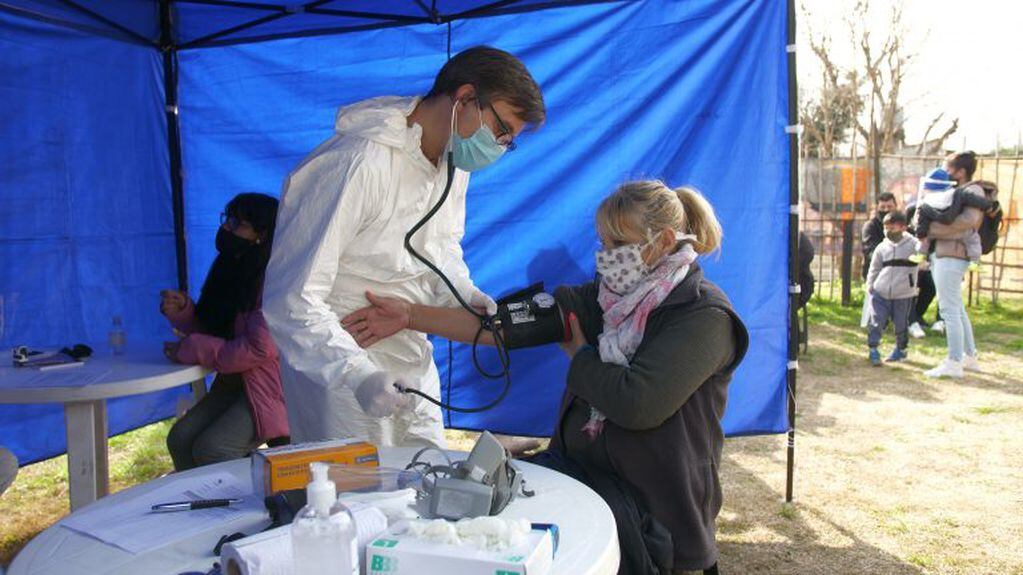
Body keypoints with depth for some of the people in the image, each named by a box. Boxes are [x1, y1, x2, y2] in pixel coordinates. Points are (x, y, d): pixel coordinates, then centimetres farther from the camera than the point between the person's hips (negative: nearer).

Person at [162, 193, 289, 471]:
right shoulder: (232, 270, 10)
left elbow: (260, 348, -24)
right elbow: (211, 329, 17)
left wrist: (192, 350, -15)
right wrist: (182, 310, -3)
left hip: (271, 388, -8)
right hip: (235, 382, 8)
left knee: (210, 449, -19)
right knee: (180, 438, -8)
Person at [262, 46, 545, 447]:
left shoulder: (454, 159, 2)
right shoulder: (358, 166, -27)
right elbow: (292, 298, -28)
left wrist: (463, 293, -6)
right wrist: (358, 375, -39)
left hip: (412, 359, 8)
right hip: (335, 359, -8)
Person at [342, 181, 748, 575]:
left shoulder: (706, 317, -13)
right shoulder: (605, 297, 7)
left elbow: (637, 404, -25)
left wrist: (581, 357, -6)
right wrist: (410, 316, -5)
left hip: (650, 502, -6)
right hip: (578, 467, 6)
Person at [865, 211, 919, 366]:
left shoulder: (913, 244, -4)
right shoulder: (882, 247, 5)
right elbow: (874, 269, 13)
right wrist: (870, 286, 5)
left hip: (903, 295, -2)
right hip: (880, 293, 2)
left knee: (901, 324, 9)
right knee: (877, 322, -2)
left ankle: (901, 350, 29)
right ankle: (873, 350, 6)